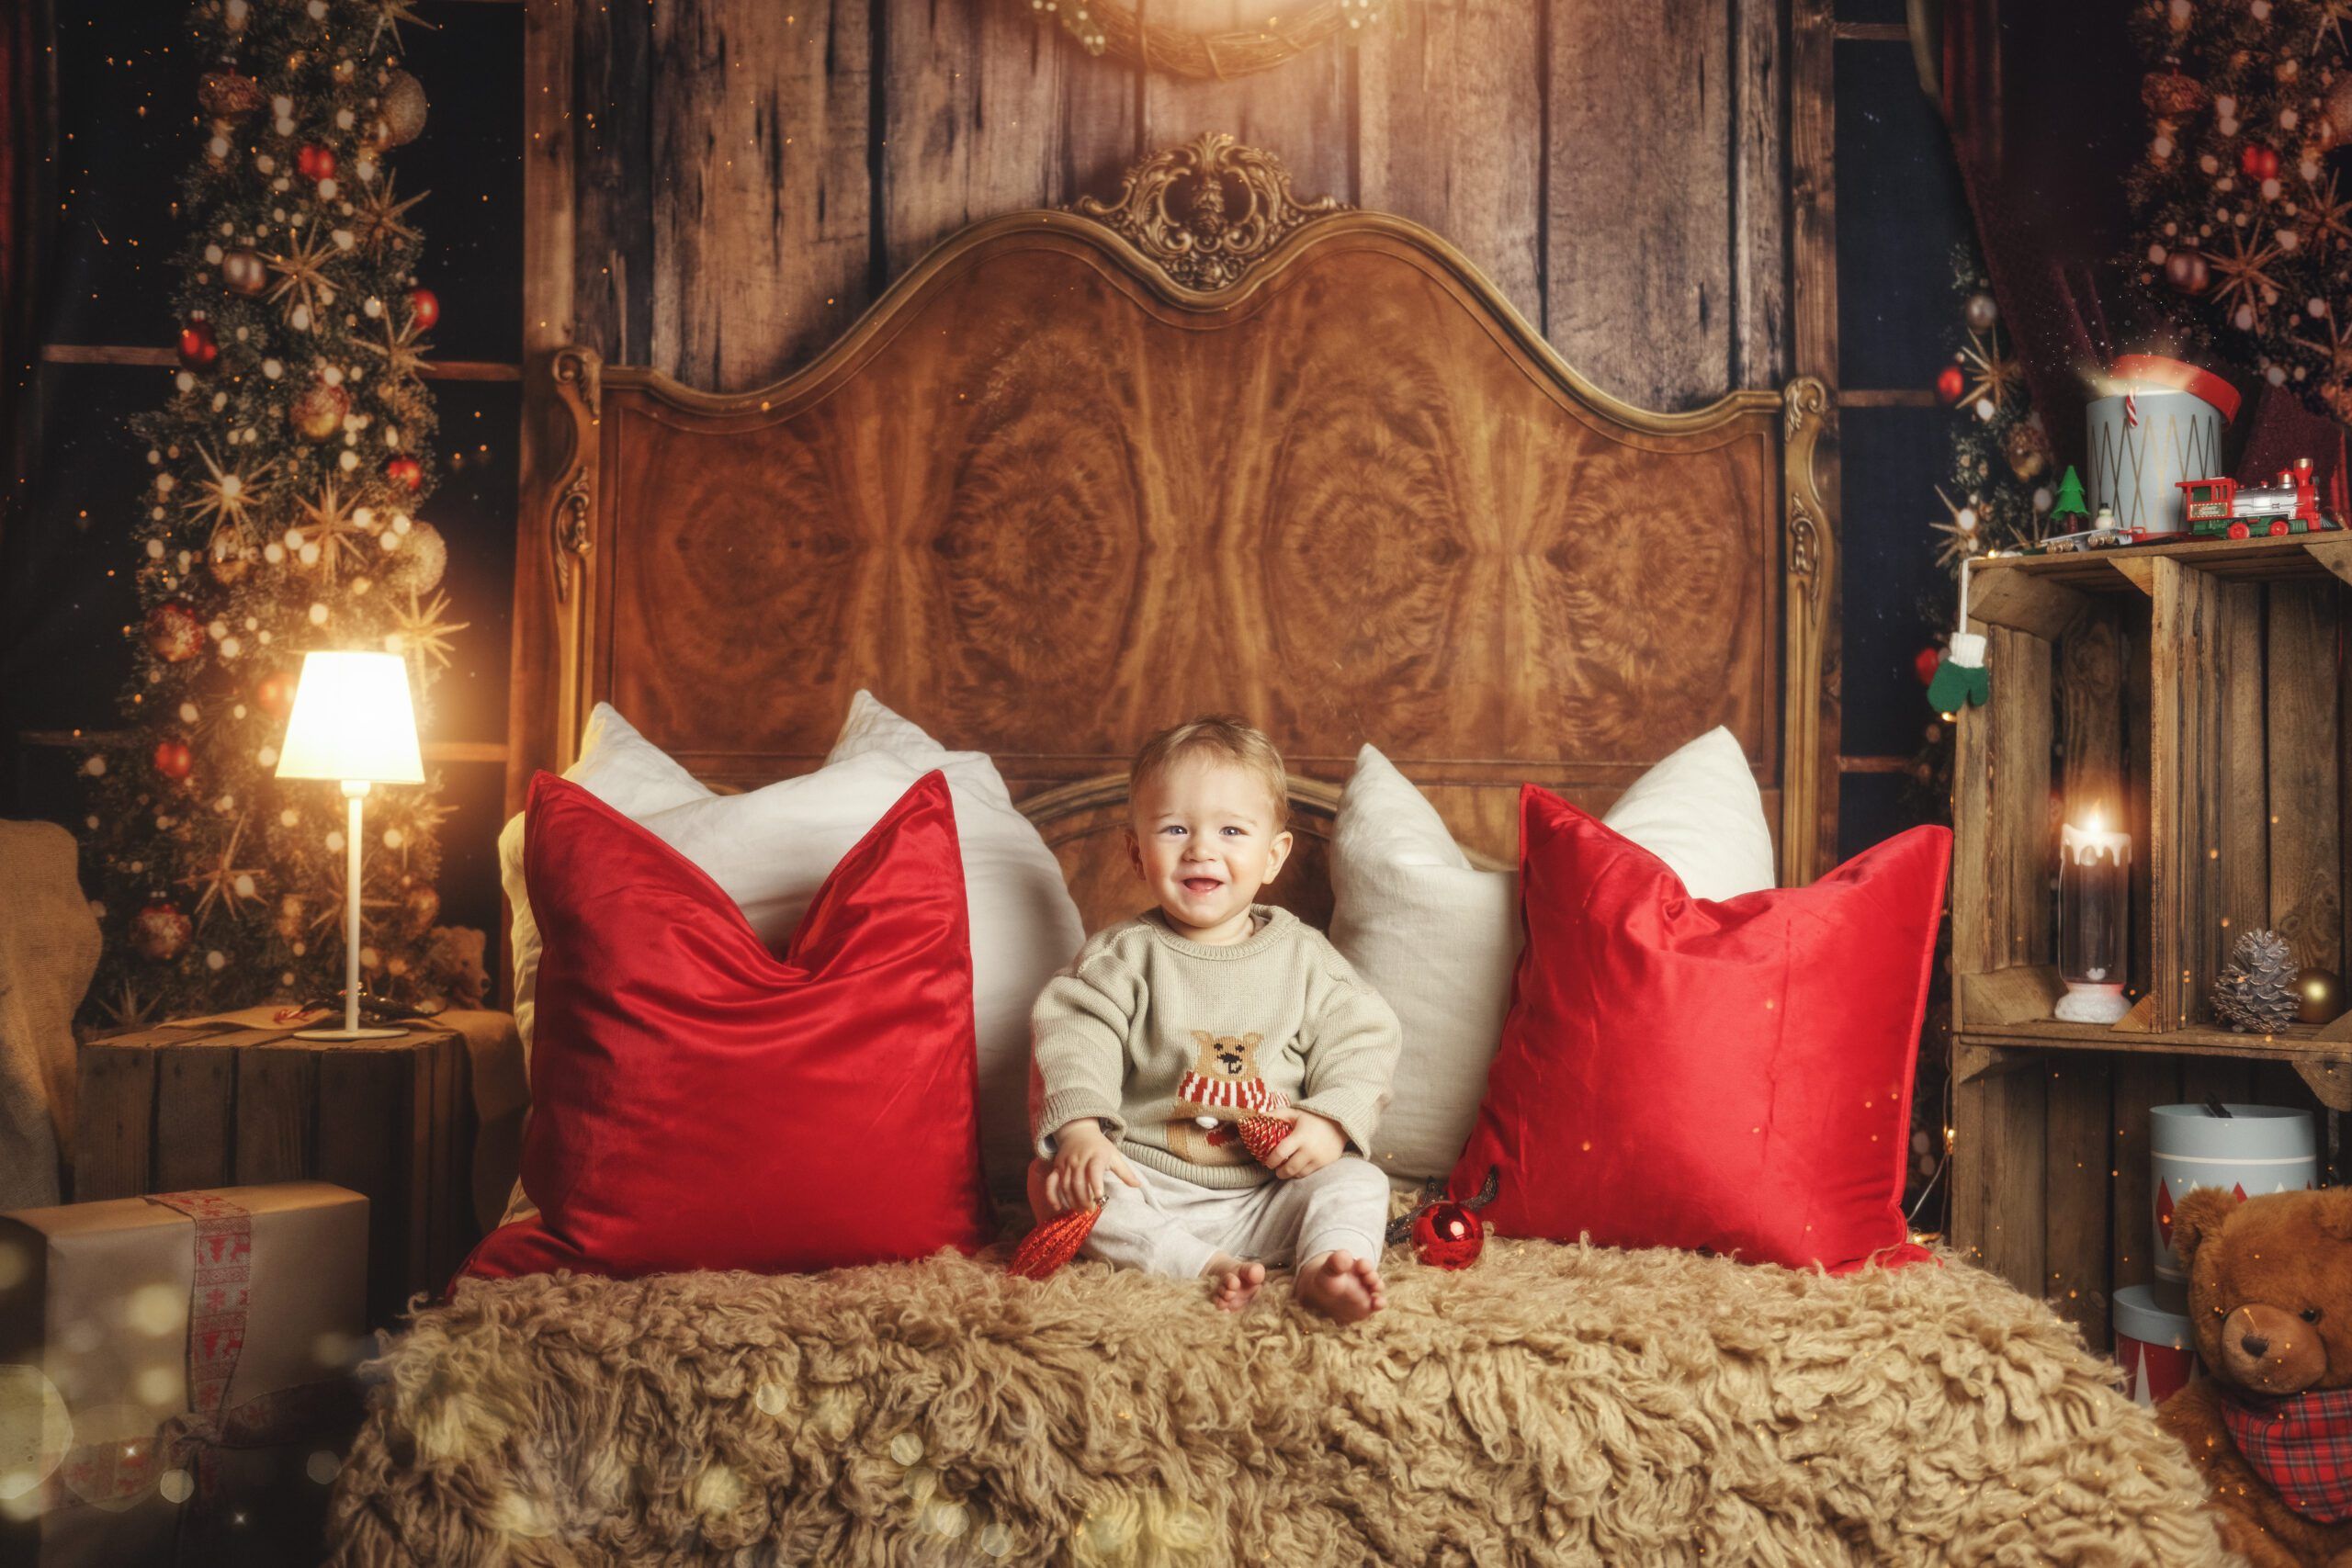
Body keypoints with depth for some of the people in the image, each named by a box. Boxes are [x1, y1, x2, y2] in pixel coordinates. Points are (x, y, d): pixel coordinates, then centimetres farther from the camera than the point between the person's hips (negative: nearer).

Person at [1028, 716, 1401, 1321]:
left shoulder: (1303, 955, 4)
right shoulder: (1122, 954, 0)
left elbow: (1359, 1042, 3)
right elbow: (1074, 1037, -10)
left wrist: (1331, 1121, -15)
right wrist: (1077, 1127, -28)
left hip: (1270, 1192, 1)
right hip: (1149, 1188, -1)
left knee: (1358, 1181, -19)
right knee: (1054, 1182, -27)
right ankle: (1210, 1268, -36)